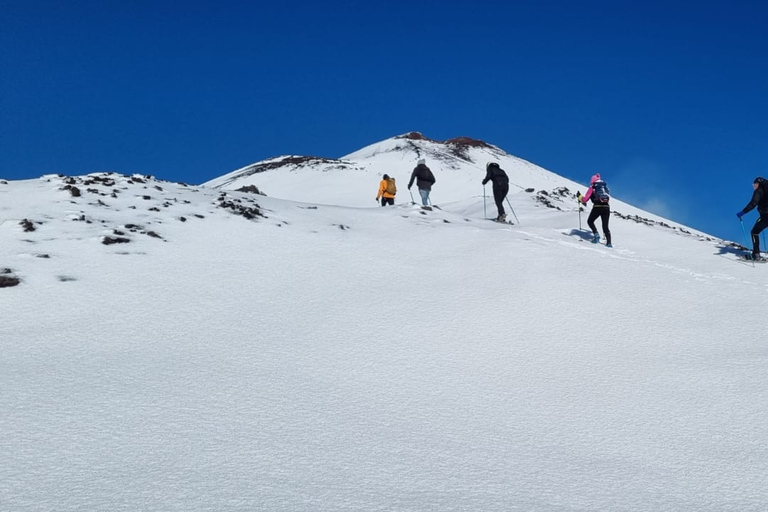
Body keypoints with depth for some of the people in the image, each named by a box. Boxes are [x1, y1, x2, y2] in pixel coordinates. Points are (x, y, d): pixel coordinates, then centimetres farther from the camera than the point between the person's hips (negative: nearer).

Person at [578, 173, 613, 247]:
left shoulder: (592, 188, 7)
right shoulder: (605, 187, 19)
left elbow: (585, 199, 4)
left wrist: (580, 196, 22)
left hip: (597, 207, -4)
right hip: (606, 207, 4)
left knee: (590, 221, 19)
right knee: (605, 226, 9)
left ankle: (596, 234, -3)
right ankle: (609, 242, -4)